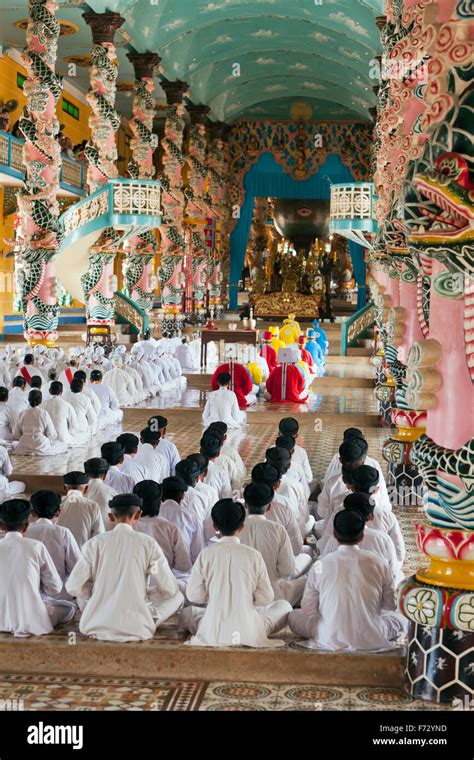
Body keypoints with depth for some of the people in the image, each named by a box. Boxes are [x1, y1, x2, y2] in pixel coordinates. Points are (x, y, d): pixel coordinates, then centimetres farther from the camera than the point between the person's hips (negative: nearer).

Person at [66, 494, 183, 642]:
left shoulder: (95, 543, -1)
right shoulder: (148, 543, -4)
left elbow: (73, 587, -2)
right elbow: (169, 588, -2)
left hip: (95, 626, 1)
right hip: (136, 627, -1)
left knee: (82, 591, 32)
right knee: (177, 596, 20)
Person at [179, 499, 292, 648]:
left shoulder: (206, 554, -4)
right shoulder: (253, 555, -4)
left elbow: (193, 595, -1)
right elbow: (266, 598, 0)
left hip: (213, 633, 1)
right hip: (249, 632, -1)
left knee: (187, 612, 32)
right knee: (284, 606, 23)